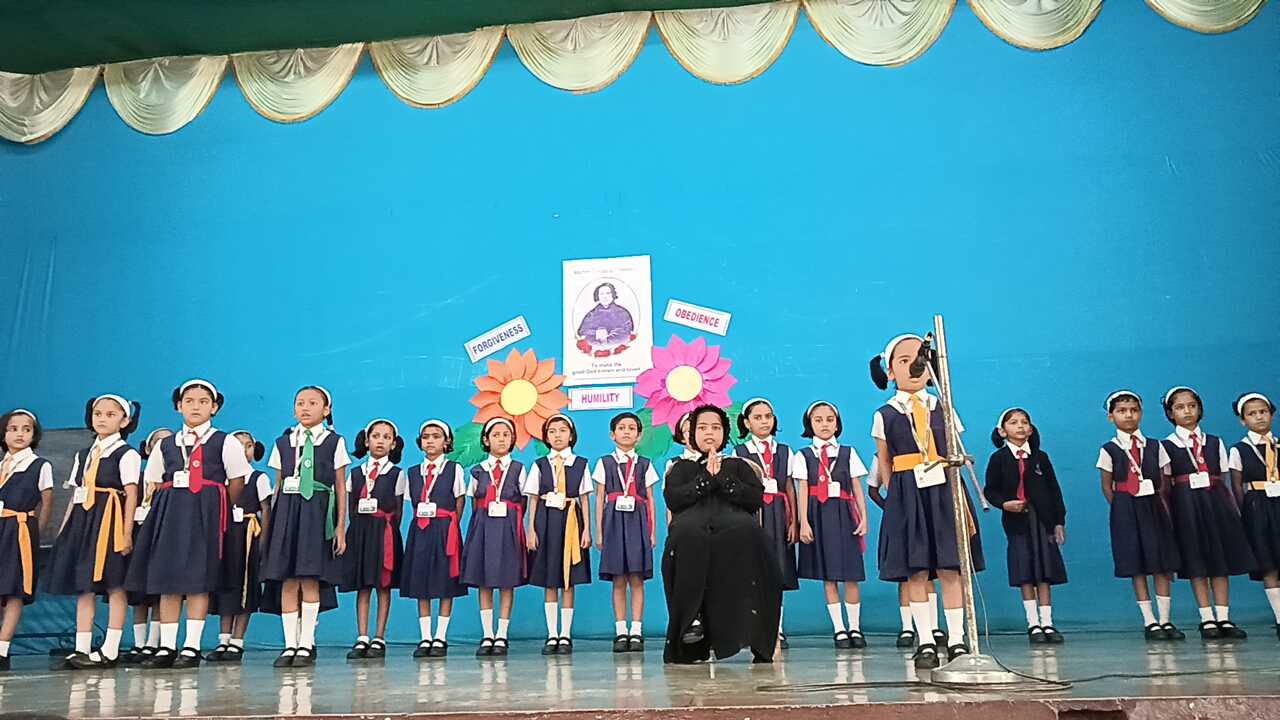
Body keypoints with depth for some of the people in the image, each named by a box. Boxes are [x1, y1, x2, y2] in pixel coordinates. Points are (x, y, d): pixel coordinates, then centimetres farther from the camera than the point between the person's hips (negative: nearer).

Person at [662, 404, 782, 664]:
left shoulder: (738, 465, 30)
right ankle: (693, 617, -34)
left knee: (748, 529, -37)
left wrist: (721, 479, 4)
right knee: (687, 531, -38)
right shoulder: (682, 467, 29)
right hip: (693, 529, 0)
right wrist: (707, 478, 4)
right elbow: (673, 499, 7)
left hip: (734, 532, 1)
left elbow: (756, 498, 10)